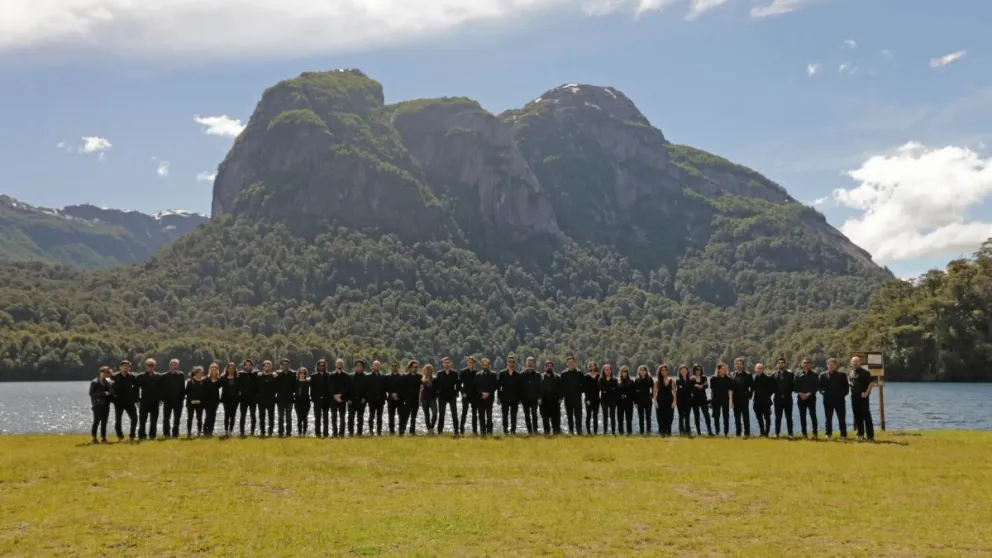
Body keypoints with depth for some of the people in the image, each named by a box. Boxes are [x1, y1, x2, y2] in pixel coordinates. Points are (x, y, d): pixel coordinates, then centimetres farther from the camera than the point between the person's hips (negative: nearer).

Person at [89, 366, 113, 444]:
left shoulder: (107, 382, 11)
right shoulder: (94, 382, -2)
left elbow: (111, 392, 9)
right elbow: (91, 393, -10)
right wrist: (103, 393, -15)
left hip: (106, 405, 5)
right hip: (97, 405, -5)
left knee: (104, 422, 5)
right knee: (96, 421, -4)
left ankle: (103, 438, 9)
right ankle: (94, 438, 2)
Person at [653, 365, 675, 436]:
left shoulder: (671, 381, 5)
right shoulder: (657, 381, 4)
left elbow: (674, 392, 3)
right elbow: (655, 392, 1)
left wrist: (674, 402, -6)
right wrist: (655, 402, -8)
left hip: (669, 402, 0)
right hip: (660, 402, 0)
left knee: (669, 418, -1)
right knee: (661, 418, -1)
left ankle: (668, 433, 6)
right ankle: (662, 432, 5)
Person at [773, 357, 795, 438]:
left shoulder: (790, 374, 3)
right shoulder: (774, 375, 6)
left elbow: (793, 386, -1)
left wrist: (790, 392, -11)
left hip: (788, 398, -1)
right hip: (778, 398, 1)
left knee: (789, 417, 4)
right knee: (778, 417, 6)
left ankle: (790, 433, 7)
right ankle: (777, 433, 10)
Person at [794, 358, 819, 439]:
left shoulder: (814, 375, 5)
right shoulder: (798, 375, 11)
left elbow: (816, 386, -3)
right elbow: (796, 387, 6)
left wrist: (809, 394, -14)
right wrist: (800, 394, -11)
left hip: (811, 398, -2)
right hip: (801, 398, 2)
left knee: (813, 415, -8)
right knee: (802, 416, 3)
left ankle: (815, 433, -5)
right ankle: (804, 434, 8)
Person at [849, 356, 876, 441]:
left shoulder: (865, 372, -10)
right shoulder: (851, 372, 13)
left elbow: (872, 382, -15)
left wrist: (866, 392, -19)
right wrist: (851, 388, 12)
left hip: (862, 396, -7)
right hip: (854, 397, 7)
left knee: (866, 416, -7)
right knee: (857, 416, 11)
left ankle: (870, 436, -7)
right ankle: (860, 434, 21)